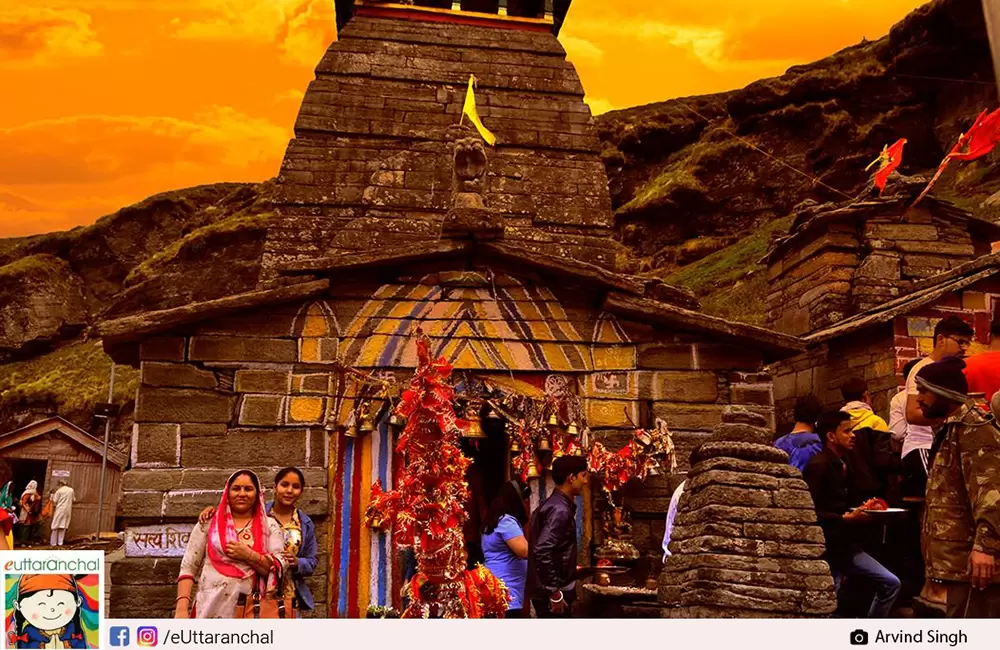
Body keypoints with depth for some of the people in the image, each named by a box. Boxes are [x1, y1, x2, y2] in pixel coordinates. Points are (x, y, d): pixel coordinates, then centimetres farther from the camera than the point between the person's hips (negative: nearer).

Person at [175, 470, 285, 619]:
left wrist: (249, 555, -12)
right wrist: (182, 607, -6)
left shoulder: (270, 525, 7)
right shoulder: (209, 522, 7)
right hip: (208, 607, 0)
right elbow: (188, 567, 4)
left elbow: (278, 569, 0)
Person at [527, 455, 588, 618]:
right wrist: (555, 593, -23)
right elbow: (542, 551, -27)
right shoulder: (560, 510, -18)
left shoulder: (555, 505, 13)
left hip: (550, 591, 10)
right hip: (551, 594, -10)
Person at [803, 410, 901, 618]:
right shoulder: (818, 466, -18)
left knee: (890, 583, 9)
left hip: (846, 546, 9)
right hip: (825, 549, -9)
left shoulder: (844, 463, 10)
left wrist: (861, 509, 0)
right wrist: (846, 518, -22)